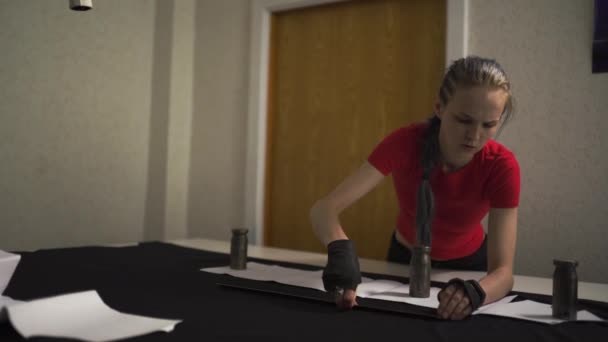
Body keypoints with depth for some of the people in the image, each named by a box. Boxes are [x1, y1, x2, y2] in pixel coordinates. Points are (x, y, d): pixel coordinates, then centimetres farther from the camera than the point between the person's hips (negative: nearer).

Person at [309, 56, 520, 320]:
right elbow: (323, 209, -38)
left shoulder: (502, 166, -30)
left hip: (467, 265, 0)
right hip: (406, 259, 0)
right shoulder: (404, 143, -31)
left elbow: (503, 271, -35)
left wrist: (475, 292, -57)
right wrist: (341, 251, -58)